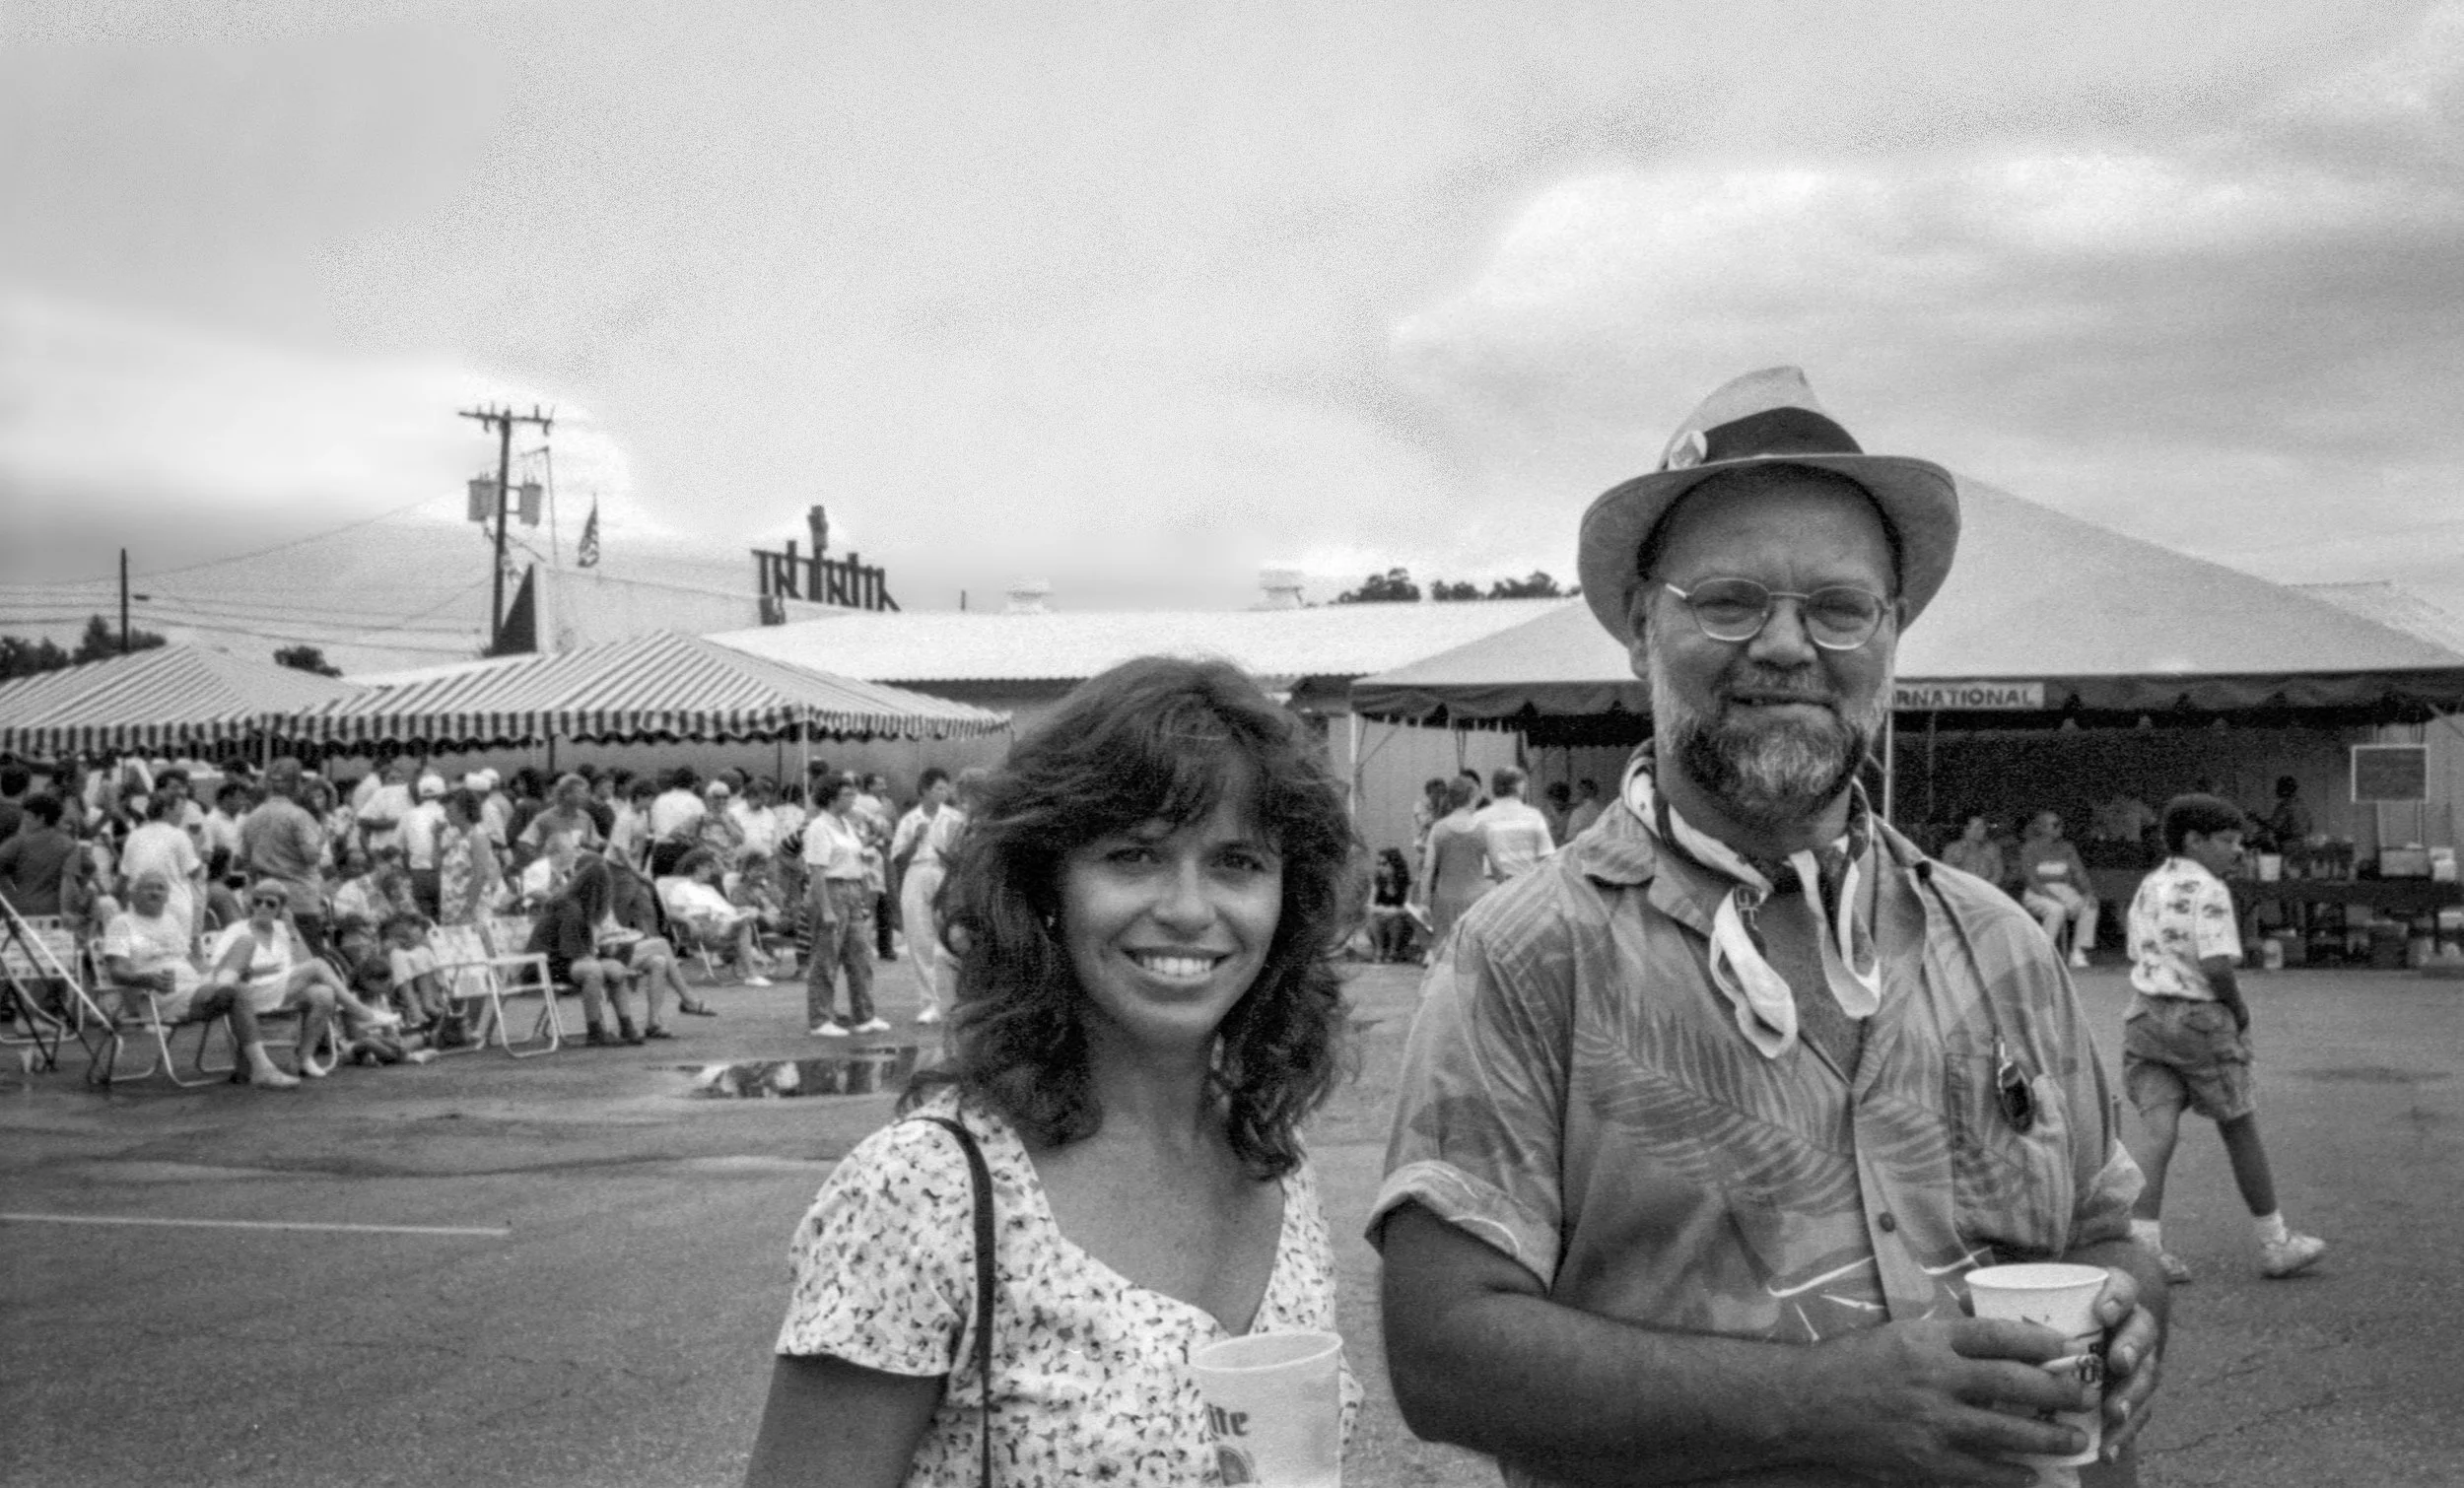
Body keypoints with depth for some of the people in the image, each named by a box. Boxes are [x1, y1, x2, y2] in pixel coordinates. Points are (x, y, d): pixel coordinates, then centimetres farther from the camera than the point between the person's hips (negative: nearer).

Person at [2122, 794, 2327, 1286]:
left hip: (2145, 1015, 6)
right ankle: (2275, 1244, 21)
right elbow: (2217, 966, -21)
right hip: (2200, 1018, -6)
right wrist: (2240, 1010, -4)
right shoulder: (2208, 891, -13)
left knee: (2157, 1130, -1)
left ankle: (2144, 1245, -14)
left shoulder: (2148, 887, 13)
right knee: (2240, 1130, 8)